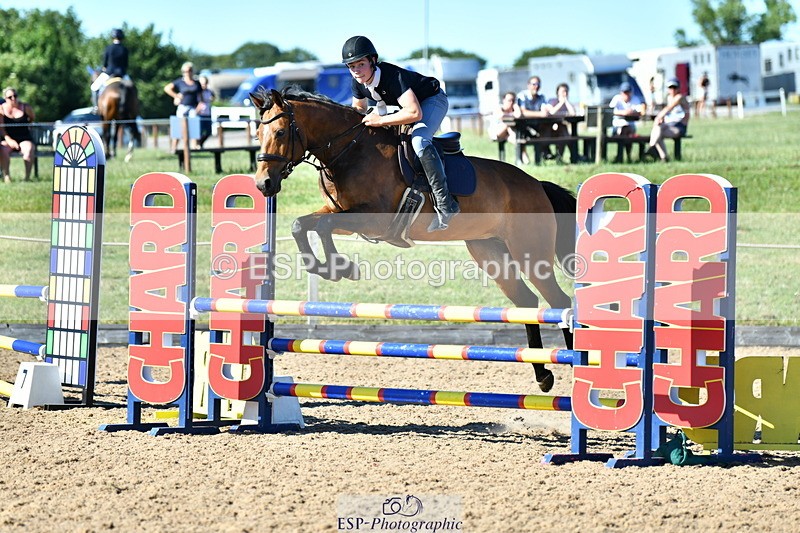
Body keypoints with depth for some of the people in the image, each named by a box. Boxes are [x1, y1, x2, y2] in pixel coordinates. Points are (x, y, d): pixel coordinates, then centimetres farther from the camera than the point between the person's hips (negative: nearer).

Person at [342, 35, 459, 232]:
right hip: (407, 103, 9)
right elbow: (358, 109, 10)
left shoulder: (393, 76, -36)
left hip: (433, 100, -9)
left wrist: (380, 121, -41)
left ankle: (445, 204, -35)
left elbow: (415, 113, -44)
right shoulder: (357, 83, -12)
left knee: (418, 140, -34)